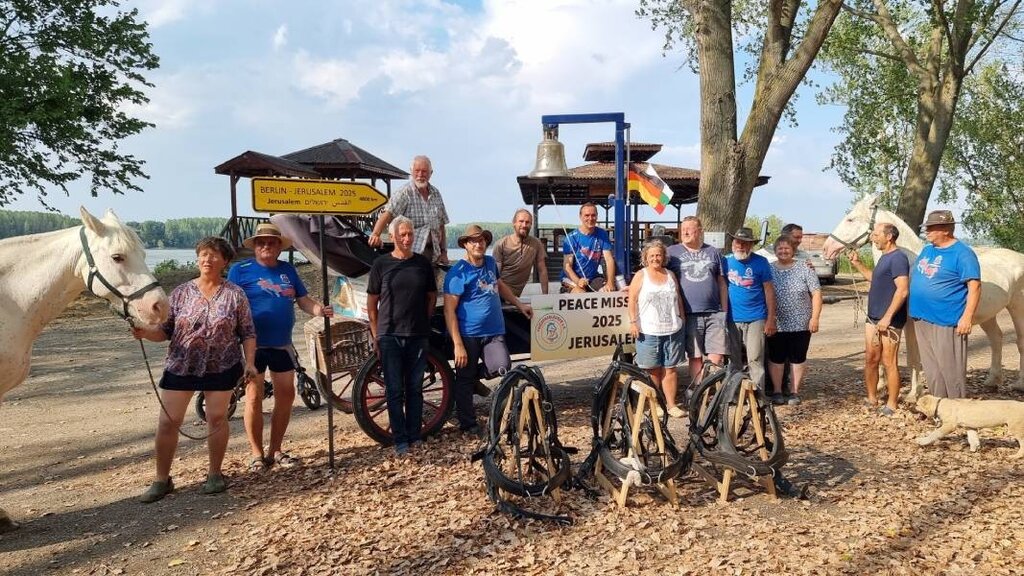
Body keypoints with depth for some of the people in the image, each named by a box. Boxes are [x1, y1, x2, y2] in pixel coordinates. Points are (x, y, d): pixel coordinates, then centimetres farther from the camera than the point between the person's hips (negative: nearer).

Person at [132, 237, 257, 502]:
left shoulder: (235, 294, -3)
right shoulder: (181, 292, 2)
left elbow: (248, 332, 0)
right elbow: (166, 330, 1)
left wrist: (250, 362, -10)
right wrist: (145, 331, -19)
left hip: (221, 368, -1)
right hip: (180, 366, 2)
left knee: (217, 418, 7)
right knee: (168, 422, 2)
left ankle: (215, 474, 23)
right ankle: (162, 480, 15)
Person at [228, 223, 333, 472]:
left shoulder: (288, 270, 10)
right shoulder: (240, 270, -3)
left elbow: (303, 300, 10)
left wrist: (318, 309, -11)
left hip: (282, 345, 5)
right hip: (253, 345, -5)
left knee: (286, 396, 8)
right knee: (254, 397, -1)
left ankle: (275, 451, 21)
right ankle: (257, 454, 11)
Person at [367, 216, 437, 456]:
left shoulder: (423, 263, 5)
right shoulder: (381, 264, 0)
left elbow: (432, 296, 13)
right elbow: (372, 302, 3)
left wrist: (424, 322, 5)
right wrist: (376, 335, 0)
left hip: (417, 336, 2)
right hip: (389, 336, -2)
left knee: (415, 388, 9)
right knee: (395, 390, 1)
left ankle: (414, 435, 19)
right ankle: (400, 440, 8)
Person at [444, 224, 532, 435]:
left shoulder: (490, 263, 9)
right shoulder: (458, 272, -11)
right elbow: (449, 310, -15)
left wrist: (519, 304, 29)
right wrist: (458, 344, -19)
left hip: (494, 332, 5)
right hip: (468, 335, -5)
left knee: (502, 367, -16)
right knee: (465, 381, 4)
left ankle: (475, 376, 15)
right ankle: (468, 425, 21)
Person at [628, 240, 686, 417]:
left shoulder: (670, 275, 12)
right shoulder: (641, 276, 1)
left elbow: (678, 299, 17)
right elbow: (632, 300, -3)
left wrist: (682, 319, 13)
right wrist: (633, 322, -11)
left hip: (673, 330, 3)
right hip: (649, 332, -3)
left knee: (670, 369, 5)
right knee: (653, 370, 3)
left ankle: (671, 405, 11)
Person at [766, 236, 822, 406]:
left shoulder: (804, 271, 1)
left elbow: (816, 294, 0)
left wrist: (815, 317, -8)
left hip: (801, 325, 0)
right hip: (776, 325, 1)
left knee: (798, 359, 7)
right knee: (776, 358, 5)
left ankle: (795, 392, 18)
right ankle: (777, 392, 17)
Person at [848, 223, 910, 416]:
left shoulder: (898, 258, -16)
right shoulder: (884, 257, 15)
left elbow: (902, 290, -23)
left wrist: (887, 317, -26)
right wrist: (857, 264, 22)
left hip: (889, 322, -10)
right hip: (873, 318, 10)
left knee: (889, 363, -2)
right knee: (870, 360, 13)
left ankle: (891, 405, 8)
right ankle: (872, 400, 24)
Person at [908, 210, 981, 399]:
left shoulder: (962, 254, -11)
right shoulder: (927, 249, 12)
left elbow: (974, 286, -15)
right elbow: (914, 275, 22)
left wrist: (967, 317, -21)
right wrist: (913, 308, 17)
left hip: (946, 322, -8)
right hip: (921, 319, 8)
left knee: (951, 368, -1)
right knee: (931, 368, 16)